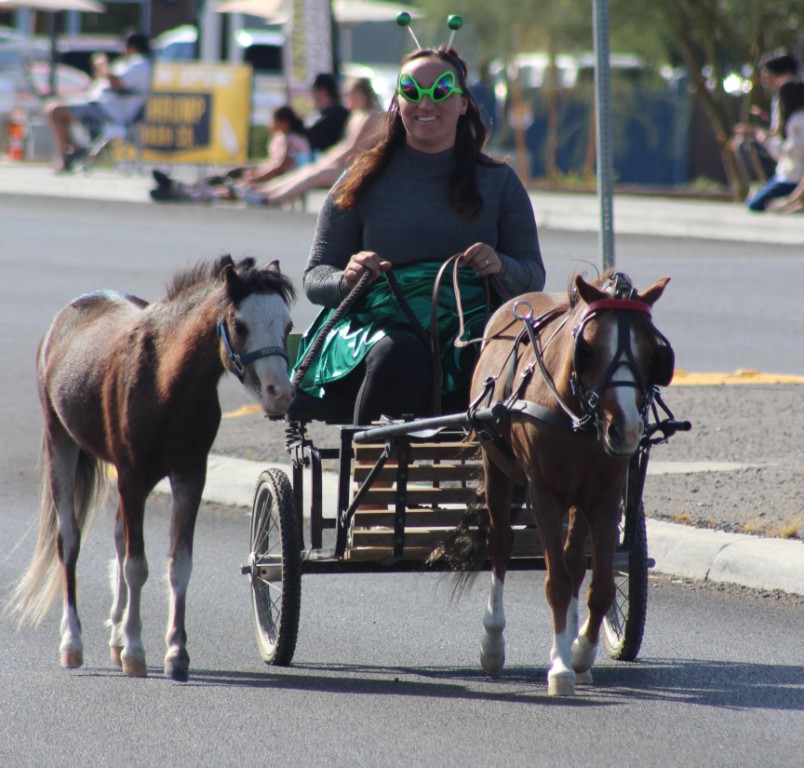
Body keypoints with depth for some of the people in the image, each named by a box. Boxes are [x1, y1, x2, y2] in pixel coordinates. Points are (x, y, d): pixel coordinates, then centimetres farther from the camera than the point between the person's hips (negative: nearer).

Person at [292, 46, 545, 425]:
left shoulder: (498, 182, 17)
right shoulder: (364, 182, 14)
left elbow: (533, 276, 13)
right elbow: (314, 277, 12)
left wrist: (501, 267, -11)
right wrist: (347, 278, -13)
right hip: (380, 323, -1)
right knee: (397, 354, -38)